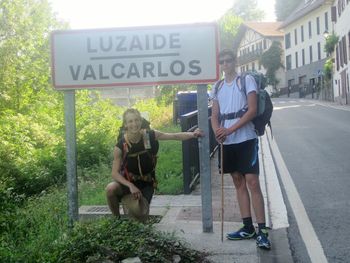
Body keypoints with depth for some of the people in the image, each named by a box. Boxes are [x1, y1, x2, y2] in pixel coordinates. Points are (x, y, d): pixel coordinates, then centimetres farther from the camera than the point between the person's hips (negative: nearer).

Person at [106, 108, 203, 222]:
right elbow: (115, 173, -15)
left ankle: (127, 199, 18)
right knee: (111, 188, -32)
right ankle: (116, 218, -1)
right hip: (127, 181, -1)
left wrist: (192, 134, -30)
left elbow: (175, 136, -13)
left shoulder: (150, 135, -14)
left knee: (141, 216, -18)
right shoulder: (121, 146, -17)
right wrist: (130, 186, -28)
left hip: (146, 183, 1)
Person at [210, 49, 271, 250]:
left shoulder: (247, 80, -2)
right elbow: (215, 115, 11)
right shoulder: (217, 88, 14)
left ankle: (262, 230, -5)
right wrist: (217, 131, -12)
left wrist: (230, 129, -18)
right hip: (227, 142, 6)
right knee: (239, 183, 9)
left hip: (246, 139, -6)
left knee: (252, 182, -9)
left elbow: (252, 110, -11)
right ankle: (248, 227, 16)